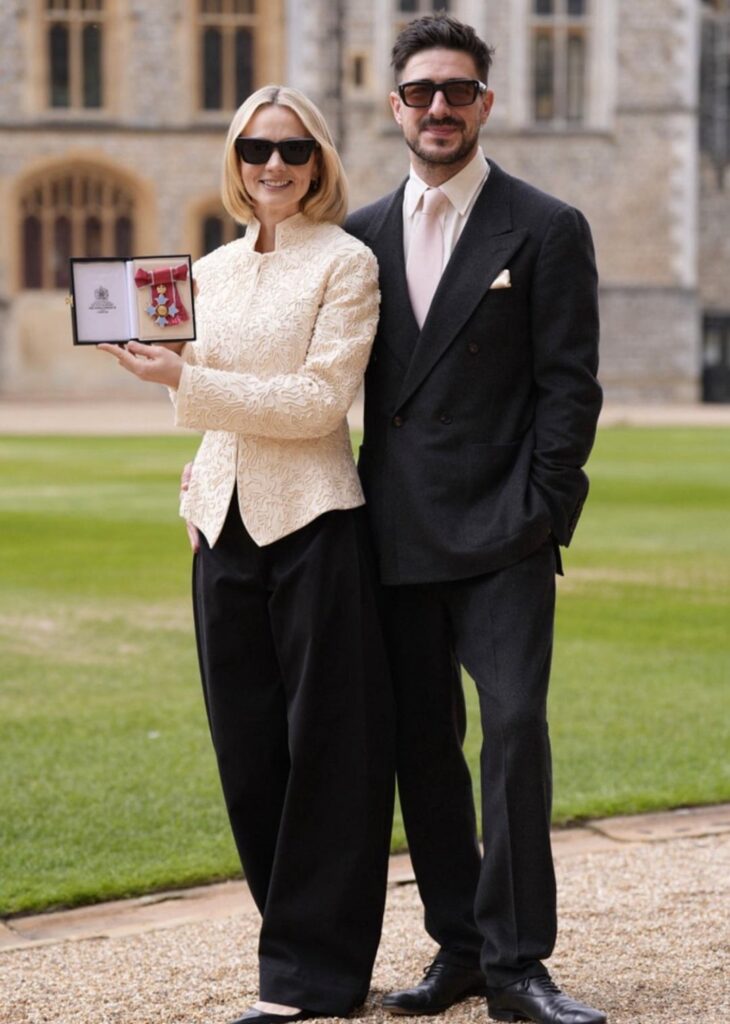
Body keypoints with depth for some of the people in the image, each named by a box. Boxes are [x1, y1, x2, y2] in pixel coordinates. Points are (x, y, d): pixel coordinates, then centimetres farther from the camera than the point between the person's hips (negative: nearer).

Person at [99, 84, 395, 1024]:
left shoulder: (346, 262, -3)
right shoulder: (211, 270, 15)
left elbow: (320, 398, -12)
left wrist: (187, 381, -16)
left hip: (313, 522, -6)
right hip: (225, 522, 6)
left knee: (324, 745, -2)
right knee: (247, 747, 7)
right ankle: (300, 942, 18)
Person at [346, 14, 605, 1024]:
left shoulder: (546, 230, 1)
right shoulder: (362, 235, 13)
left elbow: (569, 385, -3)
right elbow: (343, 380, 15)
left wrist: (537, 513, -10)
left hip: (501, 536, -4)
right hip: (397, 539, 5)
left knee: (515, 724, -13)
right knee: (421, 742, 7)